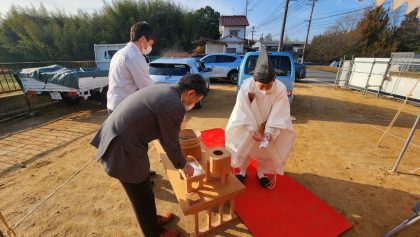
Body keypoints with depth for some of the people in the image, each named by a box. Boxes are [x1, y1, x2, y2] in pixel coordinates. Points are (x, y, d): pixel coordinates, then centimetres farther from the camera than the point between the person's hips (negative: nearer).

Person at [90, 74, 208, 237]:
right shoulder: (174, 106, -21)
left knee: (142, 192, 26)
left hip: (116, 137, 9)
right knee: (142, 195, 14)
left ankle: (152, 219, 50)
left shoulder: (163, 91, 9)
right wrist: (183, 165, 8)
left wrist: (178, 156, 28)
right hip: (123, 149, -9)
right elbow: (171, 144, -11)